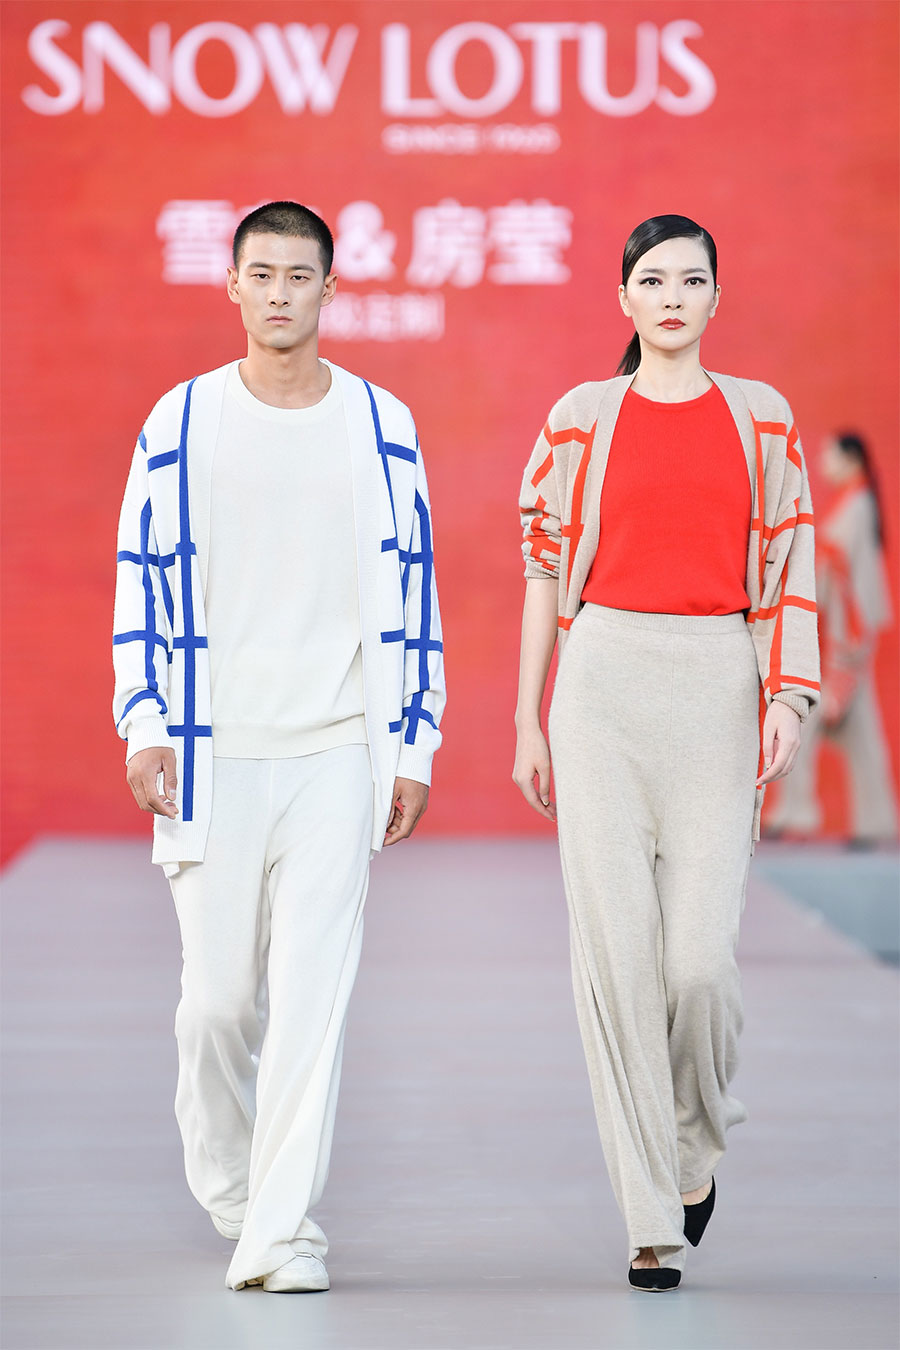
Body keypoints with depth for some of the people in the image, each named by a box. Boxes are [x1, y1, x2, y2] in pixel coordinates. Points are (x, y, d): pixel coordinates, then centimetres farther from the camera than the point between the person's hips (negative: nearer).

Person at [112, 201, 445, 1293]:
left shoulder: (381, 426, 6)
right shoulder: (181, 423, 5)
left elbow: (411, 591, 8)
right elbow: (141, 581, 6)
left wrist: (411, 748, 5)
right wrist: (145, 723, -4)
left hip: (337, 753, 0)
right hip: (213, 752, 0)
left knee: (312, 993, -9)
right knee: (218, 998, 3)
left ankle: (283, 1231, -6)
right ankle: (227, 1191, 27)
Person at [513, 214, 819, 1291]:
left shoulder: (762, 418, 10)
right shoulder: (581, 417, 8)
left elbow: (791, 569, 8)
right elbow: (544, 568, 10)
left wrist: (790, 696, -5)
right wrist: (528, 722, 8)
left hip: (716, 689, 0)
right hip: (602, 684, 0)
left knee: (699, 956, -9)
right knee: (616, 947, -6)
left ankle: (698, 1142, 24)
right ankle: (653, 1223, 1)